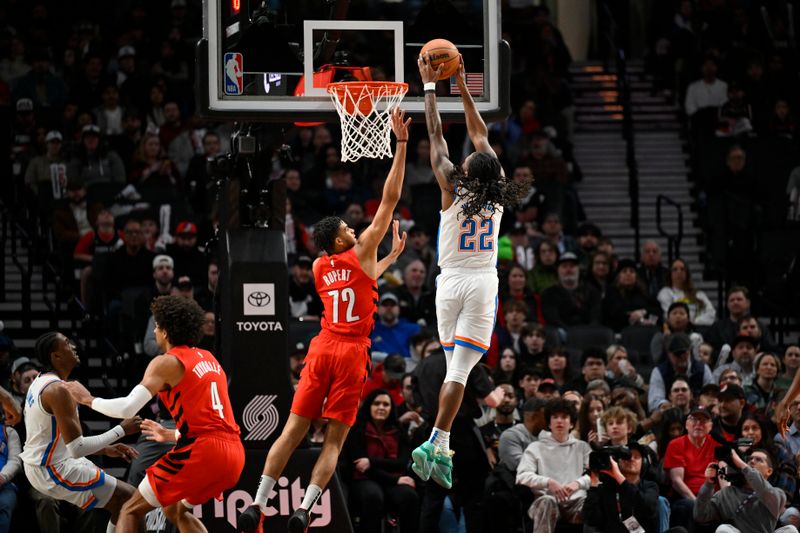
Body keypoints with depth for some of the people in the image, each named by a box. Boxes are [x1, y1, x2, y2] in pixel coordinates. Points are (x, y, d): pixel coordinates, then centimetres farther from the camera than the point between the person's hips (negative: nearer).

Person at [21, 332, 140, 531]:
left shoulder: (40, 383, 10)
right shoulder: (58, 390, -22)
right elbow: (77, 449, -25)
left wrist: (105, 449, 12)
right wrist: (121, 430, -18)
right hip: (54, 470, -10)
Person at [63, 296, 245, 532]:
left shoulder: (167, 363, -1)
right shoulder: (209, 359, 21)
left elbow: (127, 408, -11)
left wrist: (88, 400, 5)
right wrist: (173, 435, 43)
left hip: (199, 452, -8)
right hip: (233, 453, 8)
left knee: (131, 511, 2)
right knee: (176, 511, 30)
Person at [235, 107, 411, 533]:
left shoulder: (319, 268, 14)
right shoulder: (361, 253, -2)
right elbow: (390, 197, -4)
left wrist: (392, 256, 33)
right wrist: (401, 144, -2)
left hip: (322, 349, 5)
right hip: (352, 353, -5)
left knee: (294, 429, 4)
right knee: (334, 438, -2)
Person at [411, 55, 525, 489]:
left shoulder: (453, 189, -8)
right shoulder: (497, 191, -2)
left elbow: (435, 135, -1)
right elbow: (480, 135, 9)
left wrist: (430, 85, 8)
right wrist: (463, 89, 17)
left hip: (451, 282, 0)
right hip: (483, 283, 0)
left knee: (454, 366, 11)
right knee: (460, 369, -7)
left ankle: (441, 448, 10)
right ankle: (436, 444, -19)